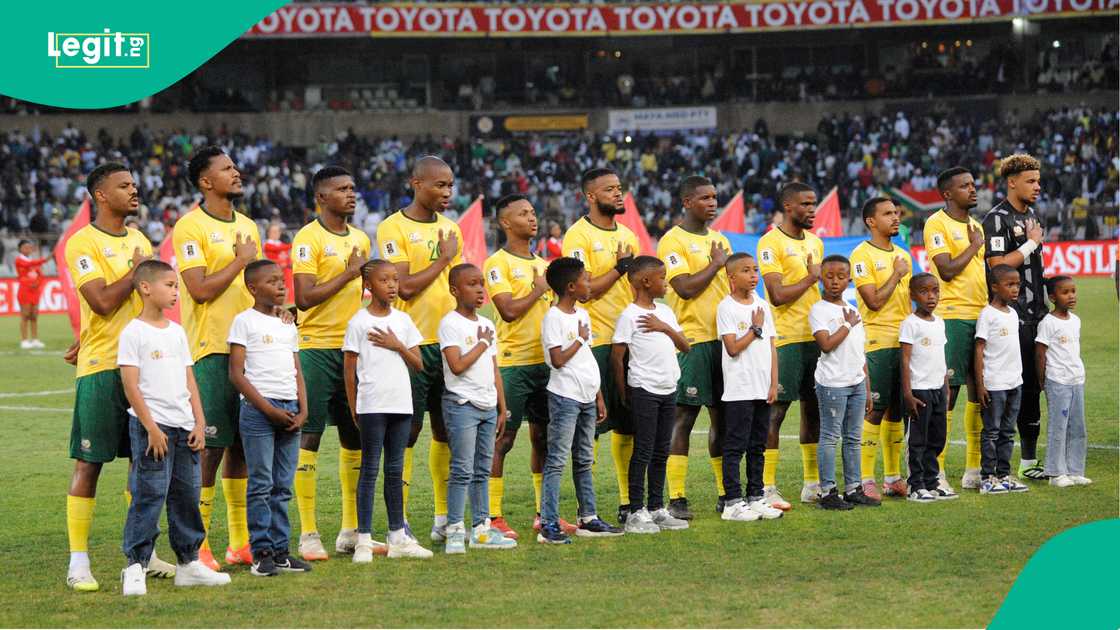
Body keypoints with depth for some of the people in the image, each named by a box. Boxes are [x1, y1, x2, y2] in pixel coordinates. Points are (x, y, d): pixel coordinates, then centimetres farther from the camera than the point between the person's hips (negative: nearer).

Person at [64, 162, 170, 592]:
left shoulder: (140, 241, 15)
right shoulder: (83, 243, -8)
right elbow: (102, 302, -18)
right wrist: (137, 269, -8)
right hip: (101, 368, -7)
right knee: (88, 463, -4)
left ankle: (143, 553, 20)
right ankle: (78, 562, 1)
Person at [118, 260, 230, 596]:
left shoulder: (176, 332, 14)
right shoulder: (134, 333, -7)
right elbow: (130, 384, -11)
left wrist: (199, 422, 7)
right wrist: (151, 428, -15)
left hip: (183, 426, 7)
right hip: (152, 426, -7)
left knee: (187, 495, 9)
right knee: (149, 496, -8)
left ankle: (188, 562, 17)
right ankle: (135, 567, -3)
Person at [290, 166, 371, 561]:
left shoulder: (360, 239, 14)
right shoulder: (308, 239, -10)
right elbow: (305, 297, -18)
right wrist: (348, 274, -16)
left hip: (354, 347, 7)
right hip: (317, 347, -7)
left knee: (355, 436, 9)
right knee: (309, 435, -5)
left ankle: (351, 530, 18)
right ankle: (308, 534, -3)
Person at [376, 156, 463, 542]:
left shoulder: (450, 228, 14)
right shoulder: (394, 229, -8)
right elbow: (405, 286, -17)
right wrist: (444, 259, -9)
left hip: (449, 343, 7)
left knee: (447, 429, 10)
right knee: (407, 431, -5)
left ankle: (444, 519, 18)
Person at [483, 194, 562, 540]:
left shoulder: (543, 265, 17)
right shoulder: (498, 264, -7)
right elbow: (509, 310, -18)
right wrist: (538, 289, -7)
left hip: (545, 361, 7)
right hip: (512, 364, -7)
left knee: (544, 436, 10)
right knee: (503, 438, -4)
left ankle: (545, 512, 17)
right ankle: (493, 516, -2)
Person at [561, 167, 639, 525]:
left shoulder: (628, 236, 15)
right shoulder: (578, 237, -8)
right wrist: (620, 268, -14)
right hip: (595, 343, -7)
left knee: (628, 425, 10)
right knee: (590, 427, -6)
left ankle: (629, 502, 18)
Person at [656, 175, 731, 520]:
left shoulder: (719, 239, 16)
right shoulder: (673, 242, -7)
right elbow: (686, 288, -18)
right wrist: (716, 264, -6)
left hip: (724, 338, 7)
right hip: (692, 340, -7)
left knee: (722, 416, 11)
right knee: (684, 417, -6)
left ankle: (726, 493, 17)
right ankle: (676, 499, -5)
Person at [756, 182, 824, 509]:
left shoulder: (815, 242, 15)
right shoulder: (771, 243, -10)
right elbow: (777, 296, -18)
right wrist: (811, 277, -8)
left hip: (815, 335, 8)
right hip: (785, 339, -8)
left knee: (814, 408, 11)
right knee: (776, 410, -7)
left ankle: (813, 484, 18)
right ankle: (767, 488, -6)